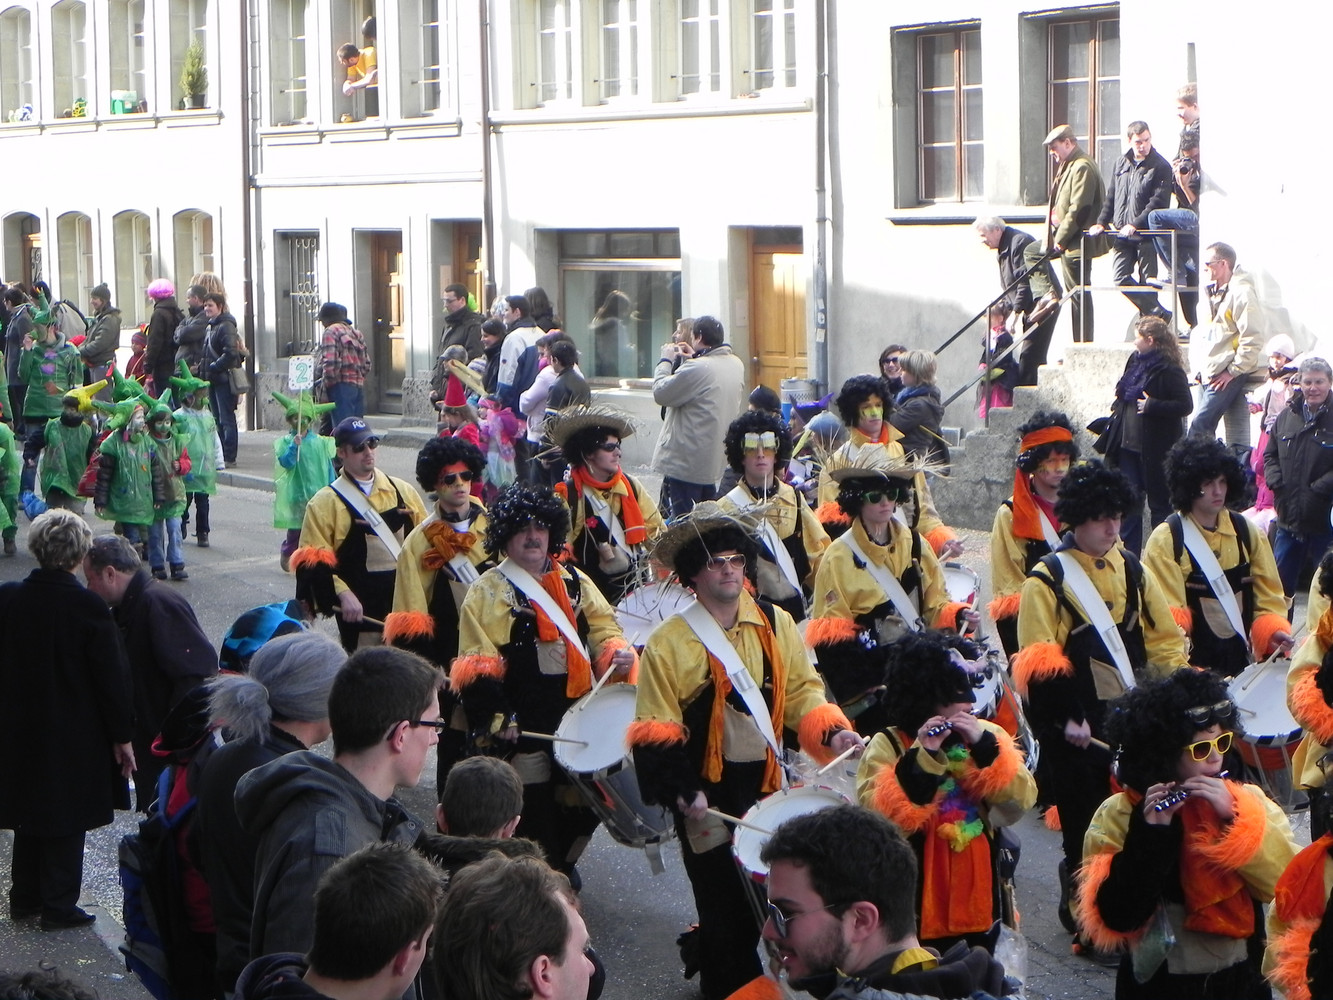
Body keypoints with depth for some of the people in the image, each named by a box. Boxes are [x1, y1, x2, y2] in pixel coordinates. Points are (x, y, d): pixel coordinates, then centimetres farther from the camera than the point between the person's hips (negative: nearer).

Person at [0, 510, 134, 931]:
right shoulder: (89, 607, -18)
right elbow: (111, 675, -13)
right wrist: (121, 735, -4)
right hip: (76, 735, -4)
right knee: (66, 818, 8)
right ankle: (58, 907, 14)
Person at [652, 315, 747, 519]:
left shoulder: (697, 368, -22)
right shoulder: (737, 365, 5)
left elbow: (661, 393, -13)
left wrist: (666, 361, 0)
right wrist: (694, 358, 14)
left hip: (686, 463, -9)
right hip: (715, 459, 9)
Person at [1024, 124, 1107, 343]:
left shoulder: (1082, 167, -18)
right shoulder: (1069, 166, 15)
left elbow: (1077, 208, -23)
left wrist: (1060, 238, -17)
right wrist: (1054, 236, 11)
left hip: (1077, 241, -11)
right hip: (1063, 237, 11)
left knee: (1078, 293, -6)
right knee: (1031, 252, 25)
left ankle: (1083, 343, -3)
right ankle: (1048, 295, 16)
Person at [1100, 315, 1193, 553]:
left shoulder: (1169, 370, -15)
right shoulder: (1135, 361, 10)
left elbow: (1185, 406, -19)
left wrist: (1152, 406, -23)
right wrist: (1118, 407, 9)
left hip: (1154, 448, -8)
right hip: (1129, 444, 8)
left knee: (1159, 503, 3)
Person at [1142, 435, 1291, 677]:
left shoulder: (1247, 533, 9)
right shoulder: (1166, 540, -3)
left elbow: (1268, 596, 11)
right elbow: (1163, 611, -6)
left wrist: (1274, 632, -8)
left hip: (1242, 662, 3)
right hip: (1191, 664, -3)